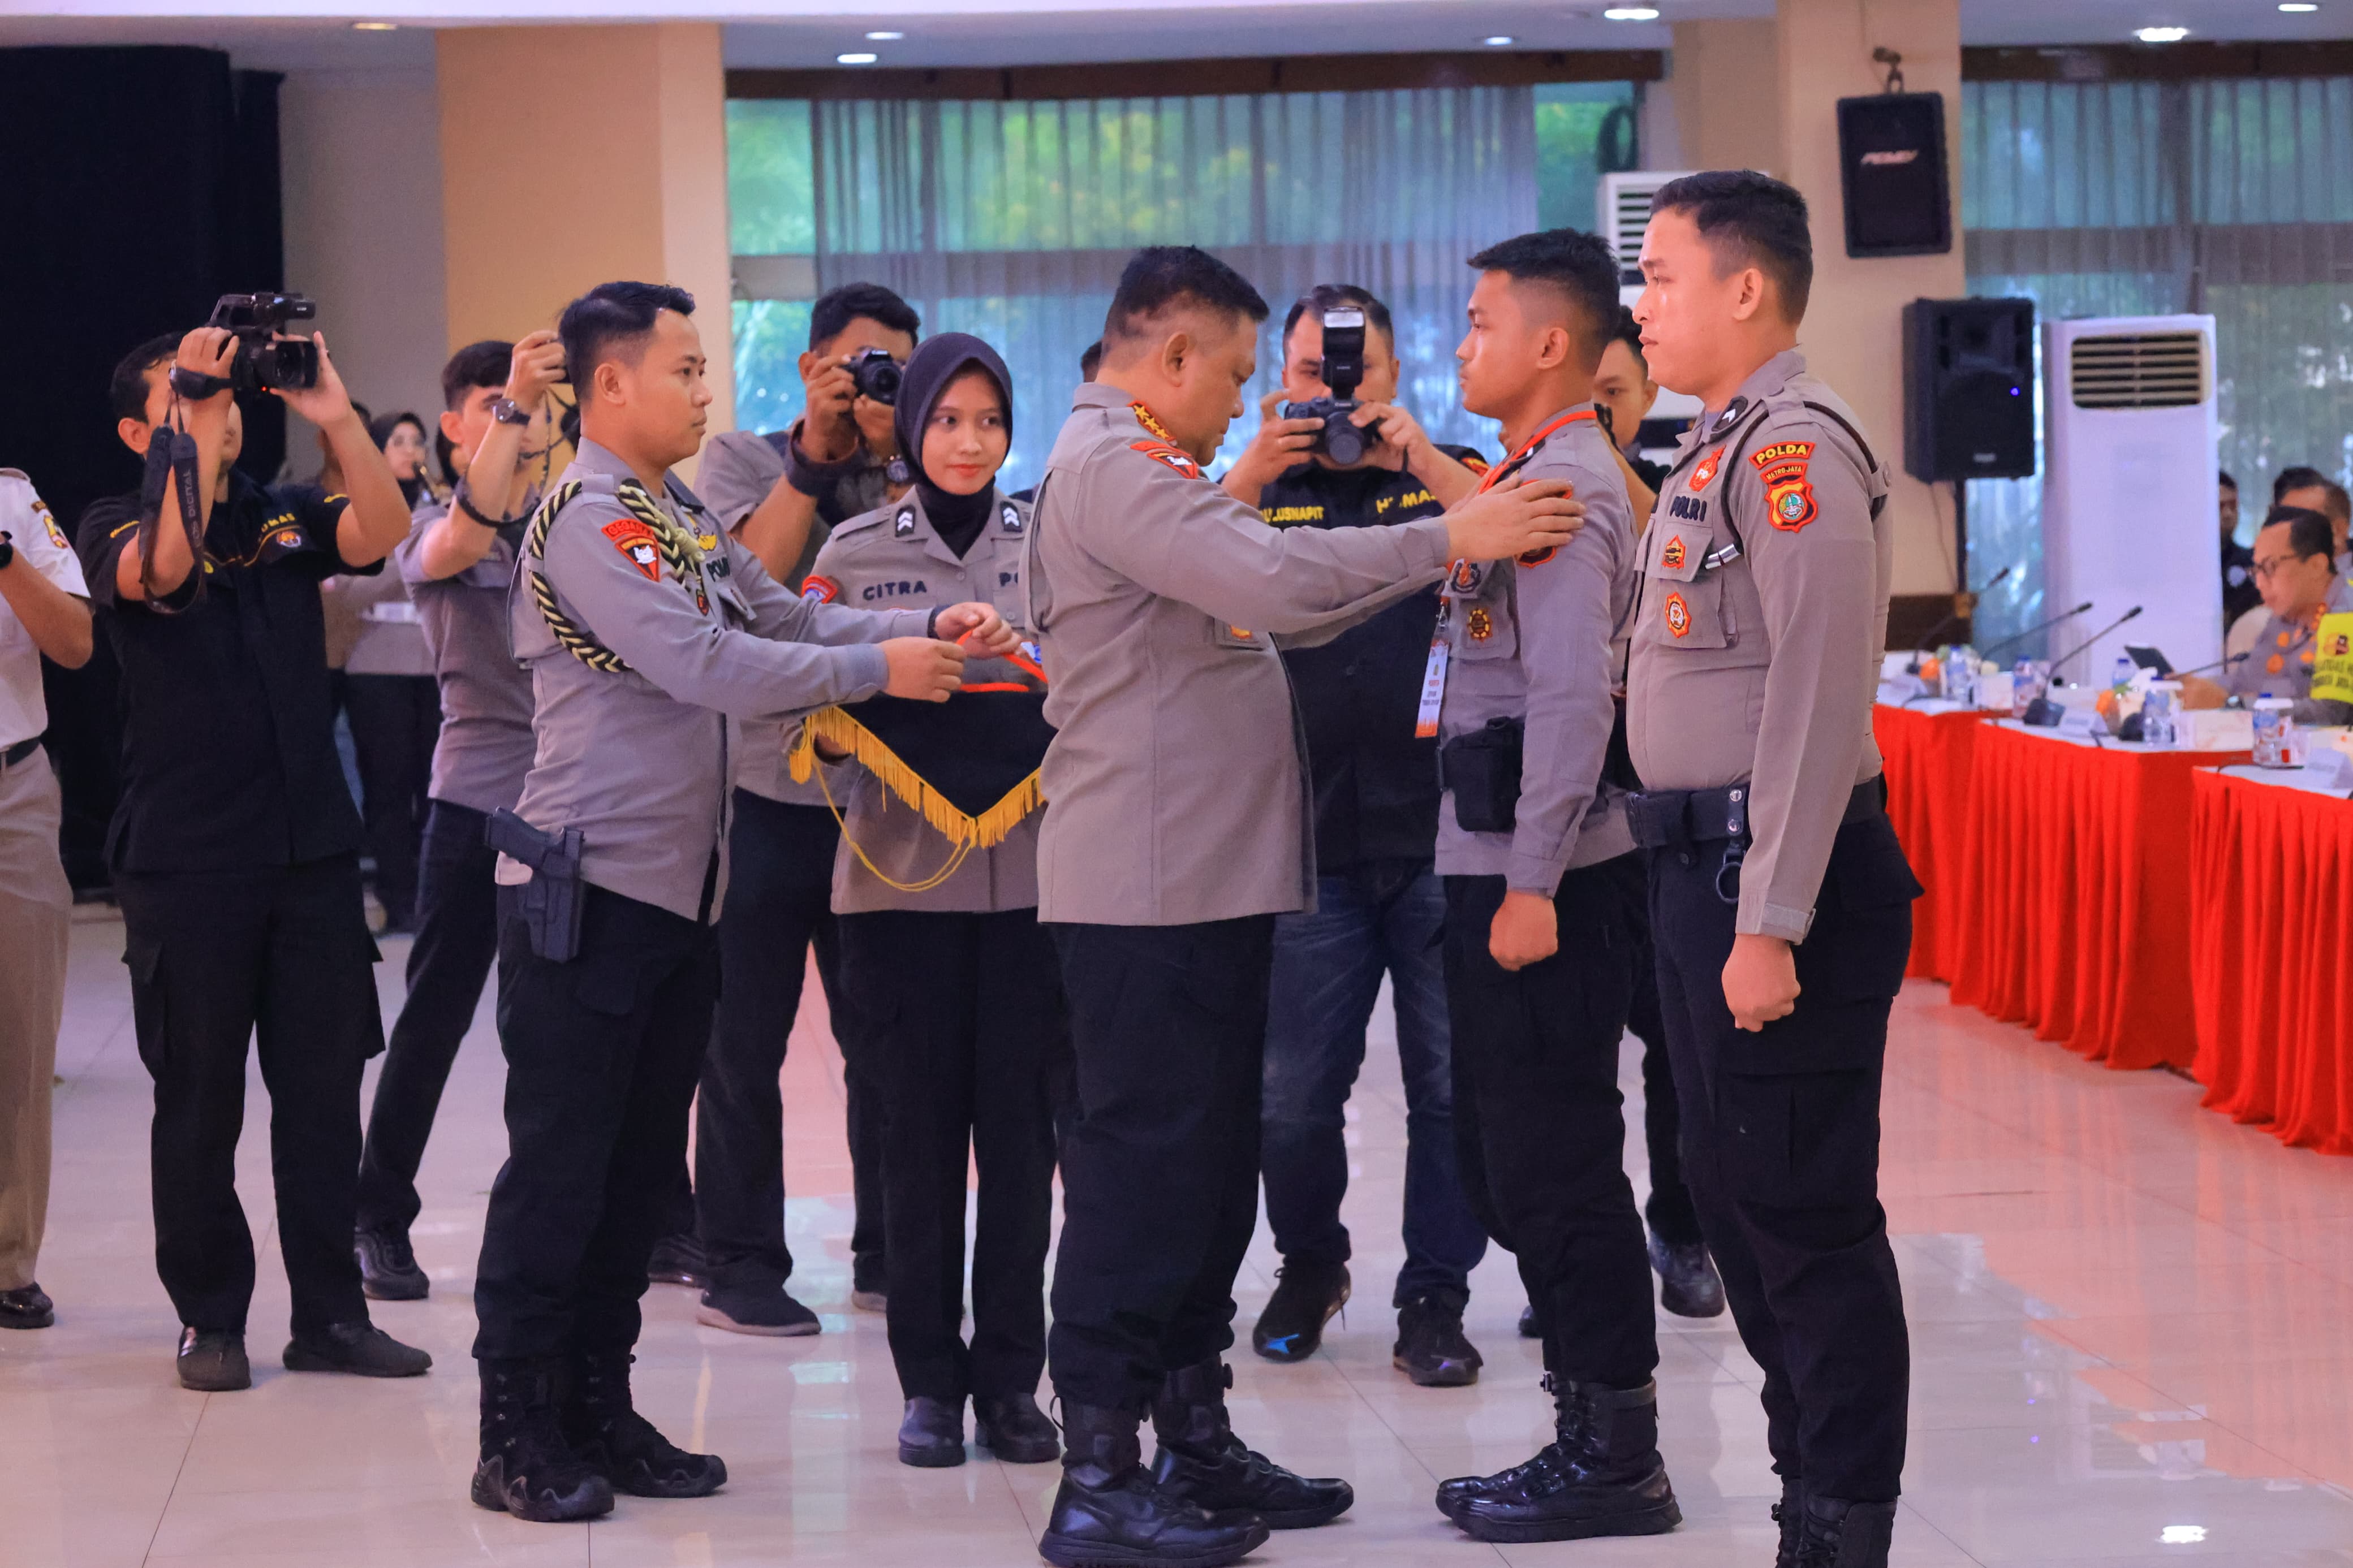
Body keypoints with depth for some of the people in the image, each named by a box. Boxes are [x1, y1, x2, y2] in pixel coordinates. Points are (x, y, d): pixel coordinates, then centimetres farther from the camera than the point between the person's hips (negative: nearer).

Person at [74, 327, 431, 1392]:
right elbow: (162, 567, -22)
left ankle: (329, 1313, 13)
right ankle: (209, 1319, 14)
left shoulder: (288, 517, 11)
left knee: (324, 1087, 6)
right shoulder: (115, 528, 1)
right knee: (199, 1102, 3)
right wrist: (195, 423, -24)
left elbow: (384, 532, -8)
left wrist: (335, 417, -20)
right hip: (186, 862, -3)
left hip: (312, 851, 3)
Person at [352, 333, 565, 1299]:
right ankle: (380, 1221, 10)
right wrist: (513, 407, -35)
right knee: (435, 1018, 0)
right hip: (477, 794, -3)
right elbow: (465, 539, -25)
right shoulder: (434, 527, 0)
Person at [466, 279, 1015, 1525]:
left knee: (642, 1165, 12)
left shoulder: (681, 520, 16)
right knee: (559, 1166, -4)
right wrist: (877, 669, -15)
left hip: (679, 892, 9)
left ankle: (598, 1411, 21)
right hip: (589, 892, -9)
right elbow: (705, 665, -21)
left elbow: (785, 617, 12)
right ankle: (517, 1438, 2)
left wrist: (934, 626, -2)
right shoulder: (590, 520, -14)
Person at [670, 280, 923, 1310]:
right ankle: (737, 1263, 9)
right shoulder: (743, 459, 5)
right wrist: (816, 455, -10)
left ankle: (887, 1254, 19)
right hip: (764, 789, -3)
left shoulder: (909, 483, 12)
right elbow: (755, 578, -11)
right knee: (746, 1041, 2)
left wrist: (895, 454, -9)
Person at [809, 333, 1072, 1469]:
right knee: (920, 1126, 2)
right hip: (902, 873, 0)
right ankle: (929, 1379, 11)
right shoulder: (856, 553, 7)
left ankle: (1010, 1376, 10)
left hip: (1030, 870, 0)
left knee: (1021, 1124, 1)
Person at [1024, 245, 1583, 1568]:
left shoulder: (1142, 468, 21)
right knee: (1143, 1168, -8)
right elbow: (1270, 577, -25)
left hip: (1206, 883, 11)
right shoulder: (1111, 465, -13)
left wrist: (1440, 559, 15)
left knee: (1207, 1163, 14)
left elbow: (1259, 600, 21)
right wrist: (1448, 541, -20)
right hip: (1149, 886, -11)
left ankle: (1195, 1441, 21)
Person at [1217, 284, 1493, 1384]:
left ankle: (1434, 1299, 11)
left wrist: (1416, 452, -15)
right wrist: (1257, 468, -15)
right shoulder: (1260, 491, 11)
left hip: (1442, 834, -1)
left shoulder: (1443, 477, 9)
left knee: (1452, 1081, 0)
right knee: (1292, 1092, 3)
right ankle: (1307, 1268, 27)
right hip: (1311, 839, 1)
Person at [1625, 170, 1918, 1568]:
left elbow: (1818, 694, -21)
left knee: (1806, 1214, -5)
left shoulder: (1793, 445, -14)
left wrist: (1770, 923, -24)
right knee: (1737, 1194, 16)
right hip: (1707, 865, 11)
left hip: (1779, 875, -11)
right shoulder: (1725, 444, 16)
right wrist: (1717, 900, 16)